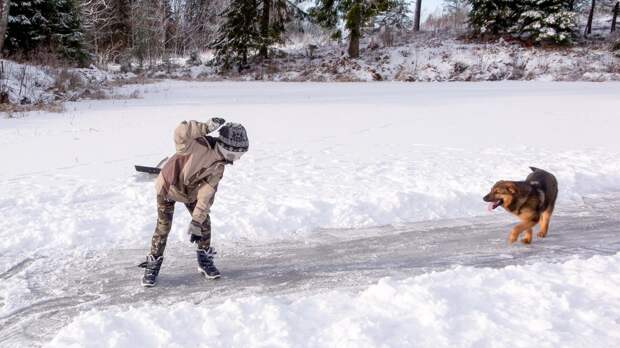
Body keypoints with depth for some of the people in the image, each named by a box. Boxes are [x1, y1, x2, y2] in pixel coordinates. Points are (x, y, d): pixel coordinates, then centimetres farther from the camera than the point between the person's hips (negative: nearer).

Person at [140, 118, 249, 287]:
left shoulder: (219, 166, -13)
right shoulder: (199, 145, -32)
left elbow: (206, 194, -16)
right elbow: (180, 133, -52)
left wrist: (197, 221, -22)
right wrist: (207, 127, -59)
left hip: (191, 192, 6)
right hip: (169, 186, -6)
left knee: (204, 222, 0)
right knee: (163, 227, -8)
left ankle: (205, 260, 19)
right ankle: (153, 264, 11)